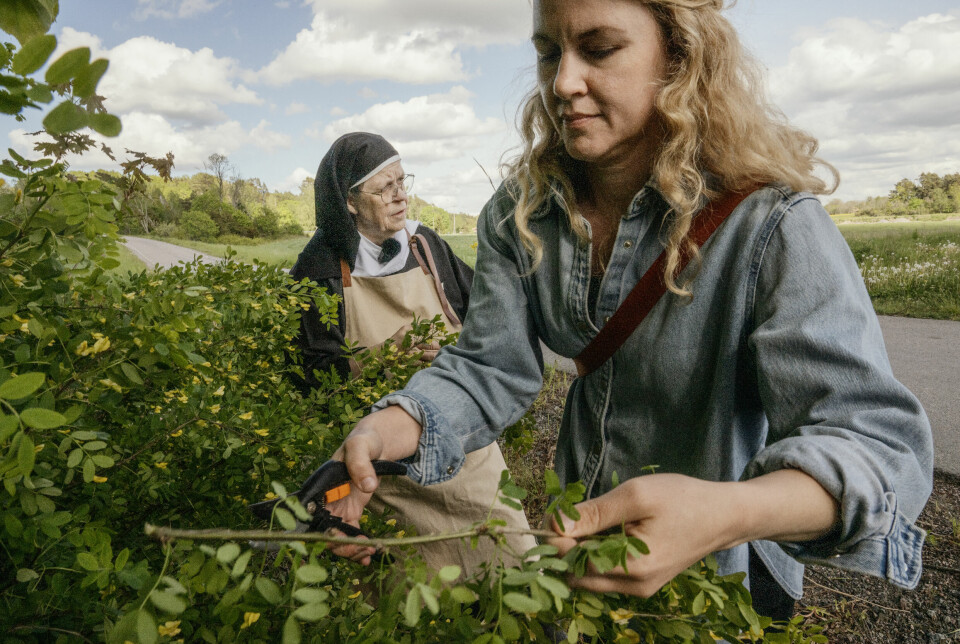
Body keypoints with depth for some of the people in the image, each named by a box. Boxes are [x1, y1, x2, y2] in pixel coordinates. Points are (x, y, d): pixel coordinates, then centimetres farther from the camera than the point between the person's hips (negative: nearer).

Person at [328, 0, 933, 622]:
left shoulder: (772, 225, -29)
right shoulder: (519, 214, -13)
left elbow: (874, 436, -34)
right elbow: (489, 368, -14)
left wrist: (728, 513, -54)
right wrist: (386, 429, -33)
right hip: (582, 517, 5)